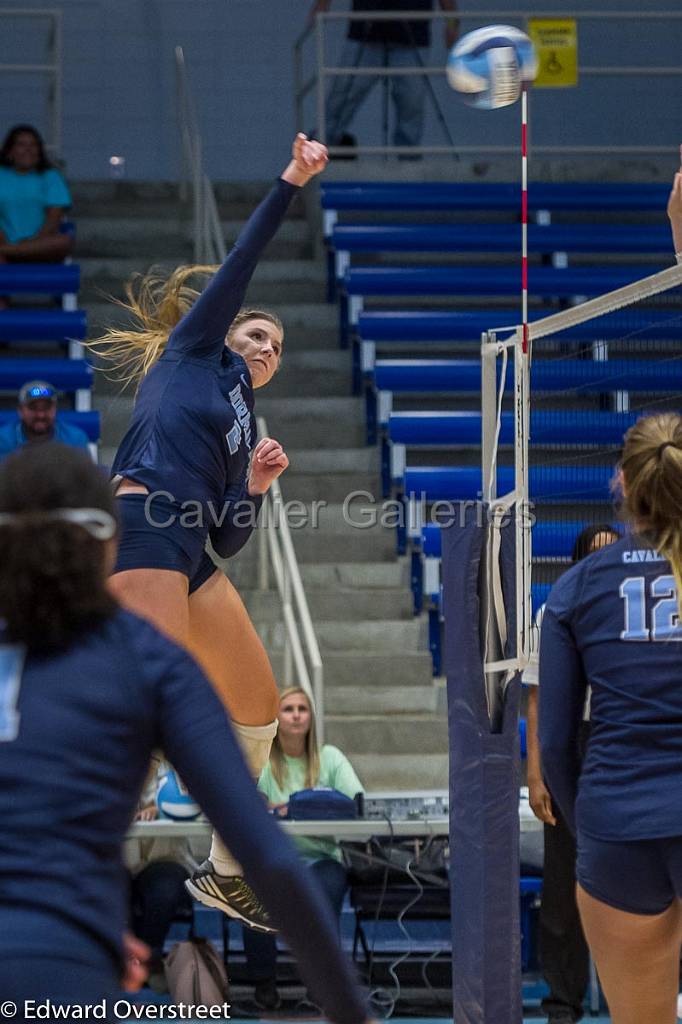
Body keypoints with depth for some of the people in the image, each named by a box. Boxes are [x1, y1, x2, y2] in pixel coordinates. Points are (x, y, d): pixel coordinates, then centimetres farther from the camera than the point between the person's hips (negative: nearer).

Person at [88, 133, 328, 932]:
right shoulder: (193, 350, 14)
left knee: (258, 704, 11)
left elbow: (230, 542, 23)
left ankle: (226, 871, 22)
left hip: (189, 556, 9)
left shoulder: (244, 426, 29)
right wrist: (289, 186, 3)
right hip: (141, 530, -9)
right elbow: (241, 260, 5)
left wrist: (255, 487, 8)